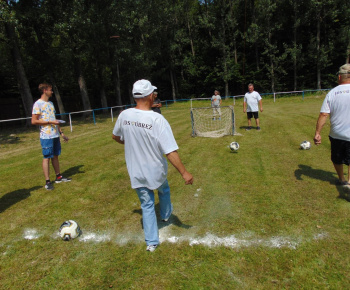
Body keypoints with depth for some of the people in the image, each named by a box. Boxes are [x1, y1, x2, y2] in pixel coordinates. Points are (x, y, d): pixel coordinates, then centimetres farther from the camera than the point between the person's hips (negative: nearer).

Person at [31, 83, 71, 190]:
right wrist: (50, 122, -17)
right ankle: (47, 182, 5)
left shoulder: (50, 103, 16)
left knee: (55, 156, 13)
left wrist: (61, 132, 18)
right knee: (47, 158, -2)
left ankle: (58, 177, 23)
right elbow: (34, 121, -14)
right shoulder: (38, 104, -9)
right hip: (46, 136, -7)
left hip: (55, 135, 7)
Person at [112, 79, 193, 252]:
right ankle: (166, 215, 58)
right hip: (156, 171, -2)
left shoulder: (124, 115, -11)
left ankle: (151, 242, 25)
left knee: (146, 205, 18)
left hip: (136, 173, 3)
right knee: (164, 191, 31)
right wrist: (184, 173, -20)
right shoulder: (157, 119, -26)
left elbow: (115, 137, 9)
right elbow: (170, 152, -28)